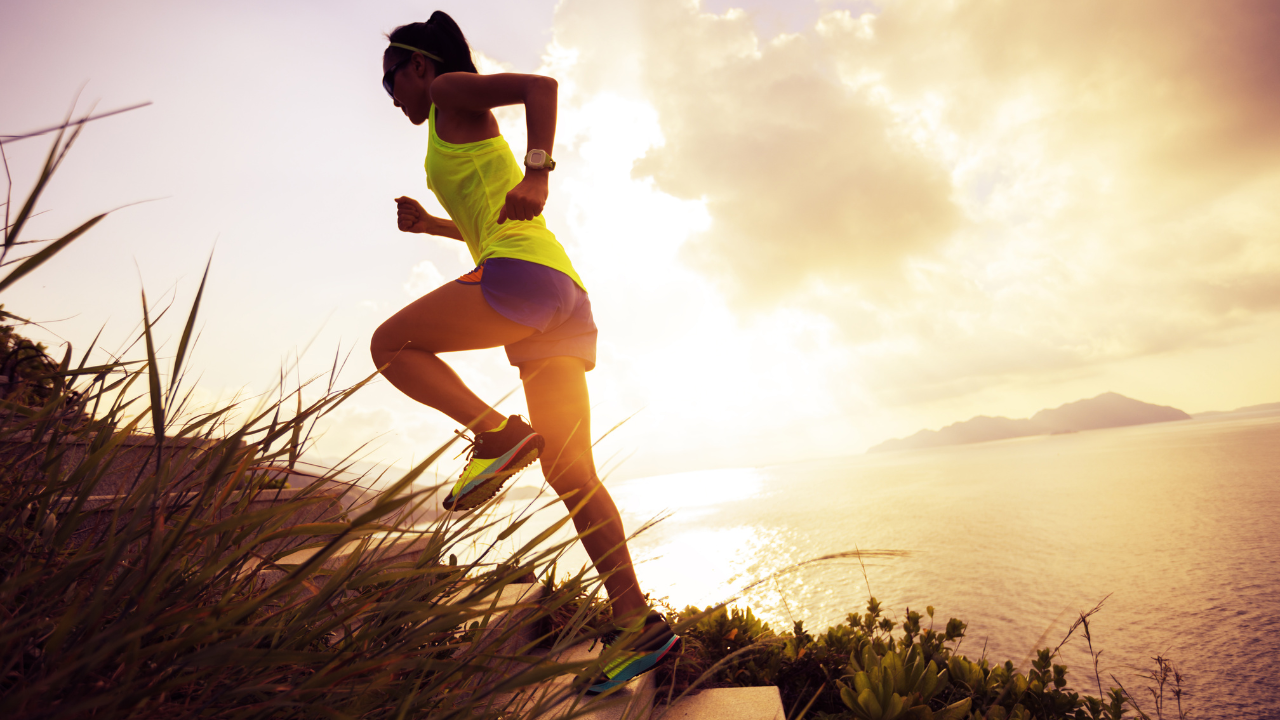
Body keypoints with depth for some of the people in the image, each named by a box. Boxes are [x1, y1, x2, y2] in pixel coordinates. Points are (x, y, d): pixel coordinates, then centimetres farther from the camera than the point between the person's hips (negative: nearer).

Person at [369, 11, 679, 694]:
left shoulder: (451, 90, 13)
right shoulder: (476, 134, 37)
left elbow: (540, 85, -5)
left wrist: (537, 174, -16)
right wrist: (428, 224, 37)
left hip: (522, 275, -9)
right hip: (566, 299, 9)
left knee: (390, 344, 7)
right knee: (570, 473, 2)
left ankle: (497, 434, -14)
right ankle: (637, 622, 1)